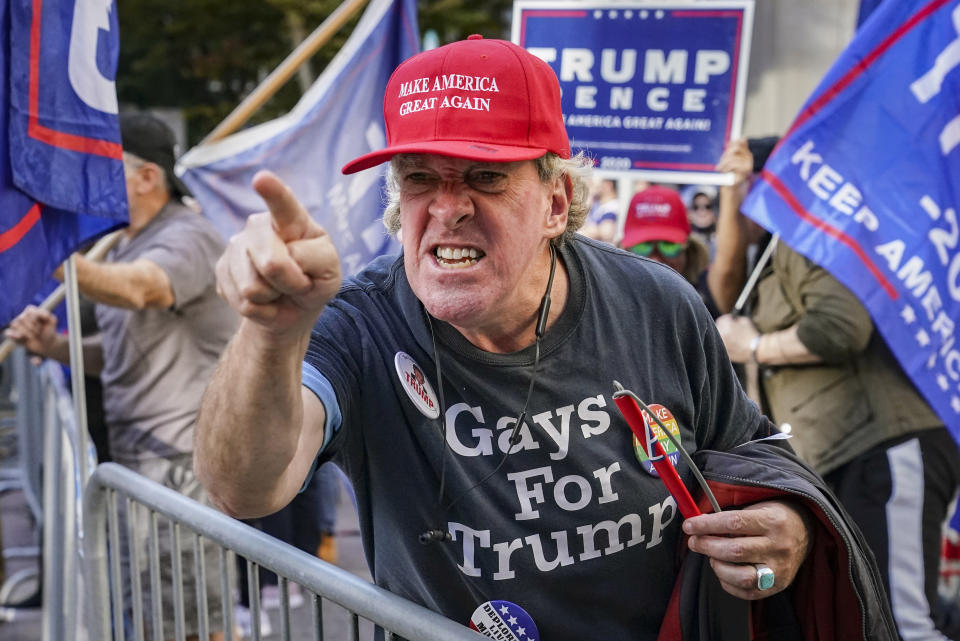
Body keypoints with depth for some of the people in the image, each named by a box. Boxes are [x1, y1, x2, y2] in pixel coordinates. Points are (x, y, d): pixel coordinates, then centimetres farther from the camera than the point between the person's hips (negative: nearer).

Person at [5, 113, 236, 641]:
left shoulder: (187, 238, -13)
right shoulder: (127, 247, 19)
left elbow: (138, 289, -36)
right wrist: (54, 345, 7)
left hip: (180, 459, -10)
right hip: (137, 458, 10)